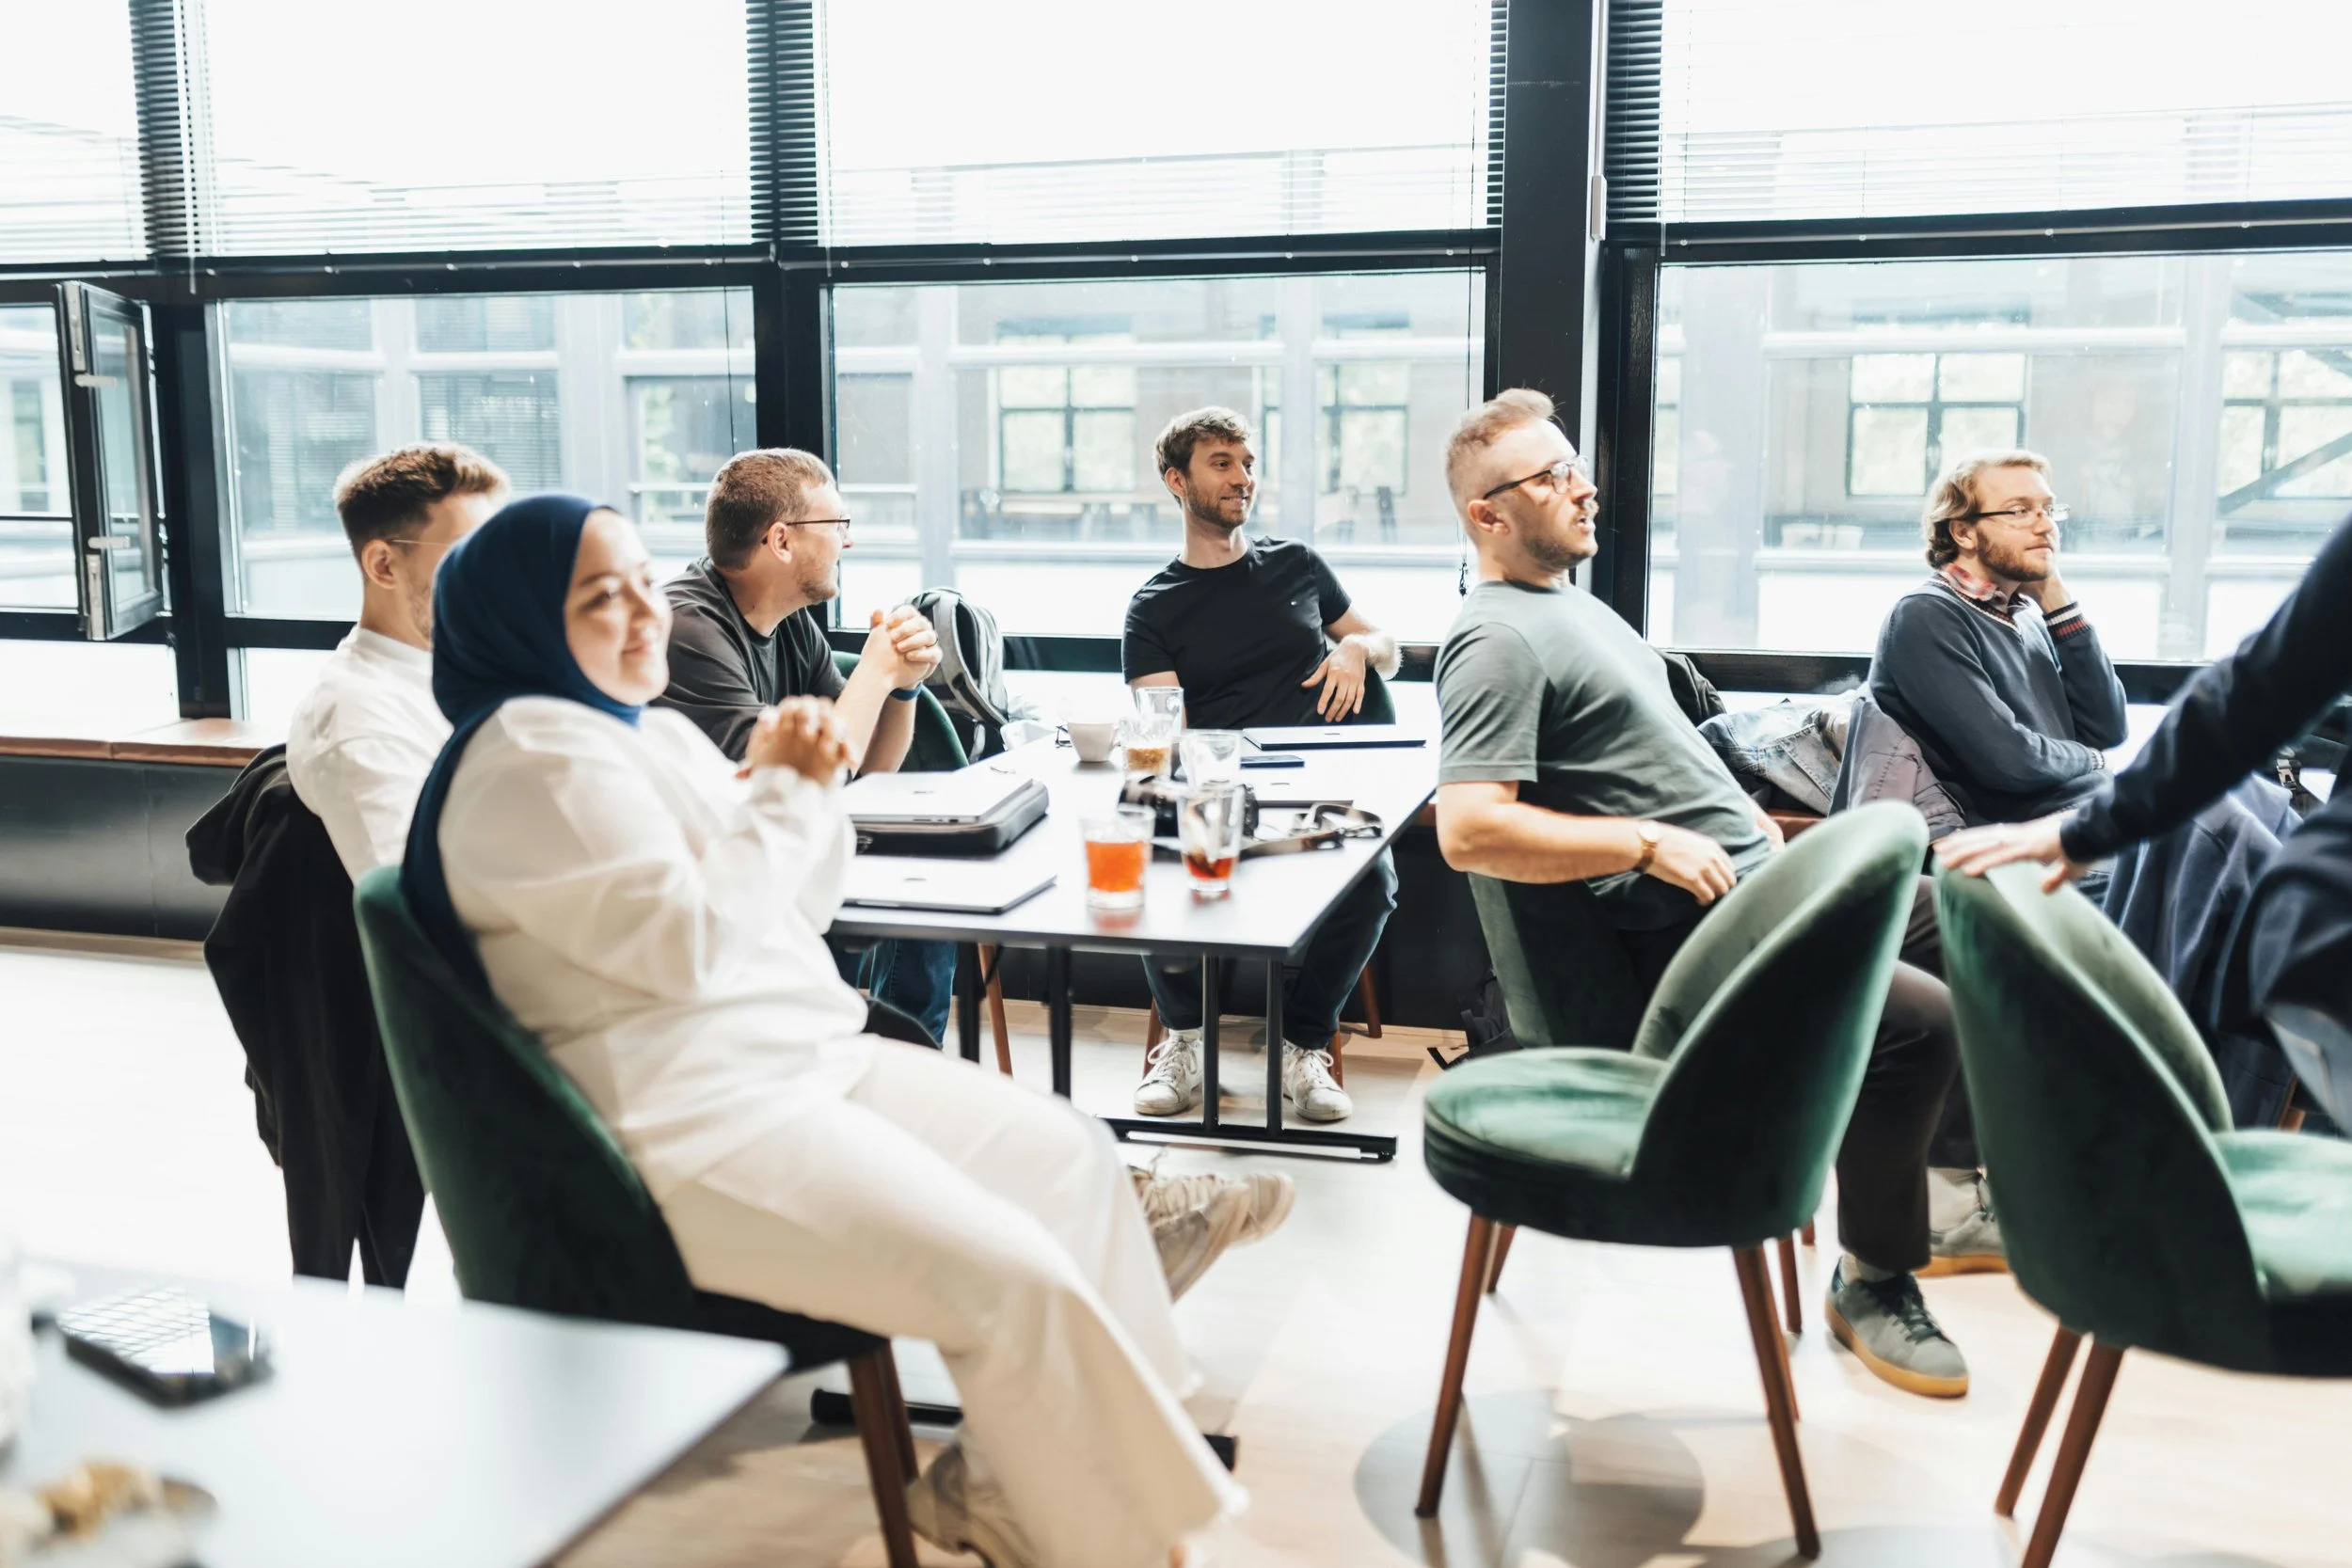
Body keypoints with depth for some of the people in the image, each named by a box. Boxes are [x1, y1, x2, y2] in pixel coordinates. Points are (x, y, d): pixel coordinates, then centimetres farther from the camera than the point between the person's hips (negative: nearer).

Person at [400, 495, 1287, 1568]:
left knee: (1071, 1153, 9)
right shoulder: (531, 758, -14)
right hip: (687, 1126, -11)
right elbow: (689, 941, -23)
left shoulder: (653, 729, 15)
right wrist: (779, 791, -11)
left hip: (807, 1057, 11)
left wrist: (805, 788, -2)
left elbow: (796, 911, 17)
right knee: (1016, 1279, -20)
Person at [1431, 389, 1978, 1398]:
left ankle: (1926, 1161, 31)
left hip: (1764, 876, 11)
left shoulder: (1569, 598, 16)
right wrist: (1649, 843, -24)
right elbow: (1468, 831, -28)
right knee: (1919, 1019, -23)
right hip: (1700, 934, -11)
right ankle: (1871, 1285, -3)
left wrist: (1748, 822, 14)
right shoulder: (1498, 641, -17)